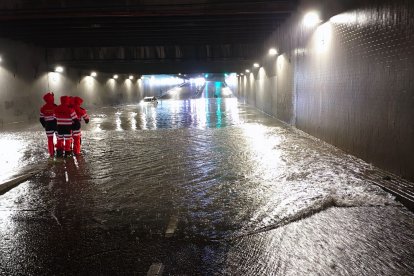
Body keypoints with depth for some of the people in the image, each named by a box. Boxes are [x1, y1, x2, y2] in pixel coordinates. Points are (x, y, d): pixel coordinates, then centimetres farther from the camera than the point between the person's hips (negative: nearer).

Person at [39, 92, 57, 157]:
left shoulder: (43, 108, -2)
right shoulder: (55, 107, -13)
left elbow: (41, 119, 1)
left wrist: (45, 125, 14)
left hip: (48, 125, 3)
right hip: (56, 125, -3)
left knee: (50, 139, 9)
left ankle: (51, 153, 11)